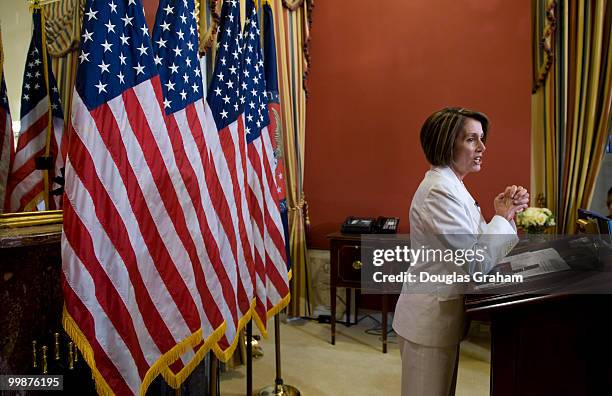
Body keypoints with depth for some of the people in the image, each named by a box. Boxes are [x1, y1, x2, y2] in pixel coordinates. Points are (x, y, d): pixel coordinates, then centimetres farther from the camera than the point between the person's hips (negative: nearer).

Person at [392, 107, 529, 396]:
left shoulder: (450, 185, 10)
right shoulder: (440, 190, -21)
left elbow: (478, 244, 12)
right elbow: (478, 262, -24)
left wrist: (506, 212, -3)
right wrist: (502, 216, -10)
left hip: (440, 313, 9)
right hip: (430, 320, -9)